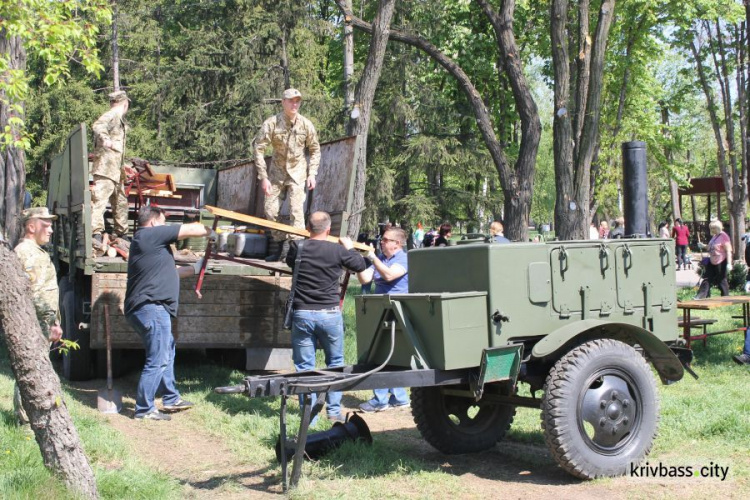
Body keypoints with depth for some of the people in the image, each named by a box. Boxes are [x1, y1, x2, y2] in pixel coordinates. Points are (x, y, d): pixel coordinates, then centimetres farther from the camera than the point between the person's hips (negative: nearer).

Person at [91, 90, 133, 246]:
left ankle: (122, 234, 26)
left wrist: (122, 167, 37)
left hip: (116, 171, 11)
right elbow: (98, 126, -30)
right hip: (106, 168, -11)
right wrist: (106, 141, -47)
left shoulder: (118, 118, 22)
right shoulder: (113, 115, -7)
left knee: (120, 202, 17)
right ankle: (96, 234, -25)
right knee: (100, 200, -17)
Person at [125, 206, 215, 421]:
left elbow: (166, 273, 30)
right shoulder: (151, 234, -8)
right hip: (152, 308, -11)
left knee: (167, 351, 23)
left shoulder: (145, 240, 22)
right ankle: (144, 409, -2)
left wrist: (194, 269, 32)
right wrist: (209, 232, 11)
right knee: (158, 360, -8)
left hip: (148, 308, 11)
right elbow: (191, 230, -7)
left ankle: (170, 399, 32)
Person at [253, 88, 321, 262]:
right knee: (270, 210, 2)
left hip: (297, 172, -1)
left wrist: (312, 174, -4)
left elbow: (315, 150, 4)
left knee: (296, 211, -13)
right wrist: (263, 177, -13)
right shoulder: (271, 123, -13)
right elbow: (258, 148, -10)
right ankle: (282, 245, 18)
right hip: (276, 172, 2)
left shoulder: (306, 124, -10)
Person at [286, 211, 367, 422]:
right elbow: (361, 266, 5)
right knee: (335, 363, 16)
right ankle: (334, 411, 18)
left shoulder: (297, 248, -4)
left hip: (302, 314, 1)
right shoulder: (337, 250, -8)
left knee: (304, 366, 7)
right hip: (330, 314, -1)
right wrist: (350, 248, 23)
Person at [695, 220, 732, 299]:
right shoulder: (714, 236, 12)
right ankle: (701, 296, 6)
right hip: (712, 262, 9)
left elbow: (728, 251, -19)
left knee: (721, 281, 1)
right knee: (707, 279, 6)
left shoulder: (724, 236, -15)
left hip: (721, 262, -9)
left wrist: (729, 263, -25)